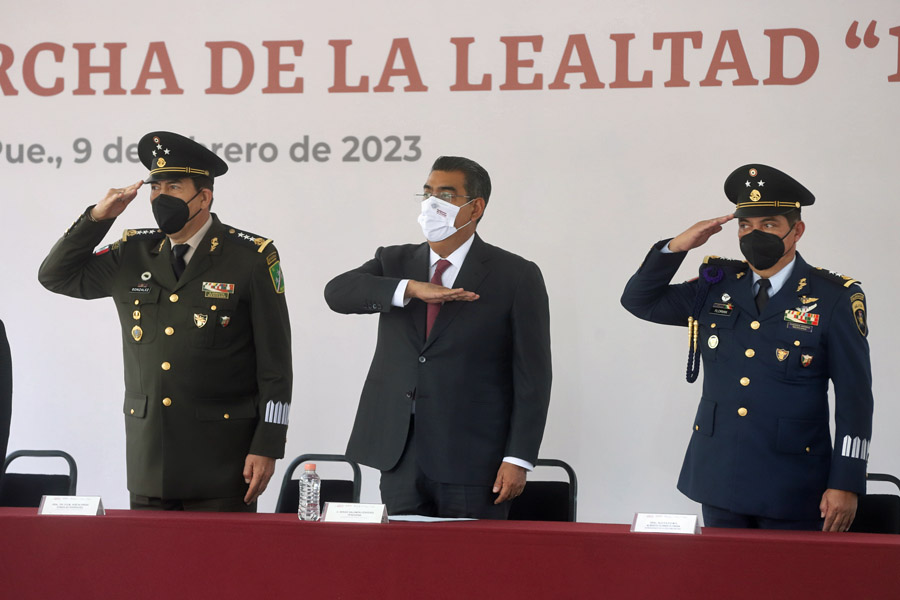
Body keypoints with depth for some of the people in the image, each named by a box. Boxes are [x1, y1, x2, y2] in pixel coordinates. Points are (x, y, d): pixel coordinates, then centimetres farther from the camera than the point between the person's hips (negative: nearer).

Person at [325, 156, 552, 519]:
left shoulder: (516, 277, 0)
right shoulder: (395, 263, 13)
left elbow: (532, 375, -3)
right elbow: (338, 292, -6)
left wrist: (518, 459, -11)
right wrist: (410, 289, -20)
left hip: (473, 460, -4)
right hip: (400, 456, 4)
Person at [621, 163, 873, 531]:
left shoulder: (834, 299, -5)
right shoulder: (717, 287, 8)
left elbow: (854, 399, -5)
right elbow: (639, 300, 14)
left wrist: (845, 485, -11)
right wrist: (678, 246, -2)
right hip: (718, 481, 4)